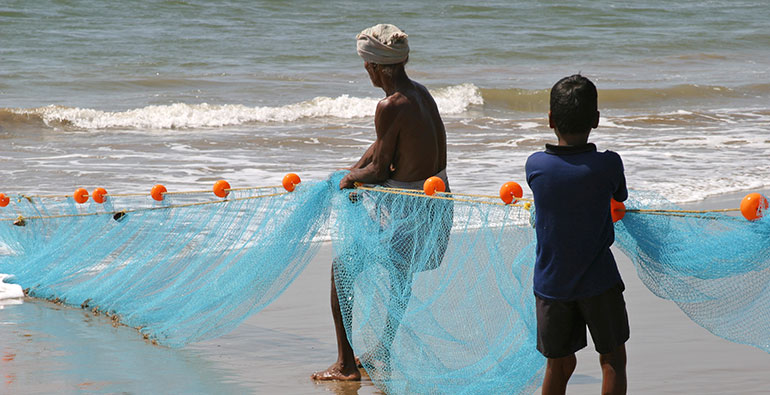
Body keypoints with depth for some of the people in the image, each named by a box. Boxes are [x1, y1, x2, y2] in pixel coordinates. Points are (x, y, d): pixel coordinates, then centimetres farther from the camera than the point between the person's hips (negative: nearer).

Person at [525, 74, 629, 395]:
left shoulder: (535, 165, -9)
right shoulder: (608, 164, -14)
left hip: (550, 282, 2)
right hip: (598, 282, -2)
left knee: (559, 365, 13)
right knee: (613, 360, 12)